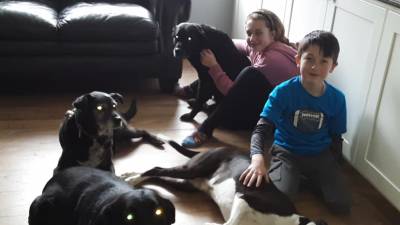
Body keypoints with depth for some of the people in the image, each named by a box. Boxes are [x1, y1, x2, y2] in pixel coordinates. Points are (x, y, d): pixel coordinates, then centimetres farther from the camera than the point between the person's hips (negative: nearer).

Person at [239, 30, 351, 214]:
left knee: (342, 205, -9)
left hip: (320, 155, 3)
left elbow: (336, 137, 8)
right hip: (287, 152, -3)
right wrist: (257, 157, -40)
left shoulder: (337, 98, -6)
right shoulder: (284, 91, -16)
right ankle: (294, 176, 5)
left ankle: (306, 177, 13)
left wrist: (331, 170, 0)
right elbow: (261, 129, -22)